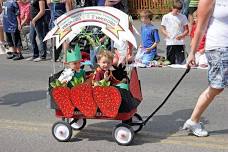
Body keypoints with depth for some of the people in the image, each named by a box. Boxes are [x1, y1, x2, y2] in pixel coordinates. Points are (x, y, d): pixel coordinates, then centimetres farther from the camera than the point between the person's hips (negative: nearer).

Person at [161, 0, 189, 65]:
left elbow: (186, 30, 7)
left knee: (181, 62, -6)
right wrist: (167, 35, -9)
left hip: (180, 43, 0)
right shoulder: (166, 17, 5)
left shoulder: (183, 17, 6)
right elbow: (163, 29, 9)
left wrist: (181, 35, -12)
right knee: (170, 62, 2)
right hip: (170, 43, 0)